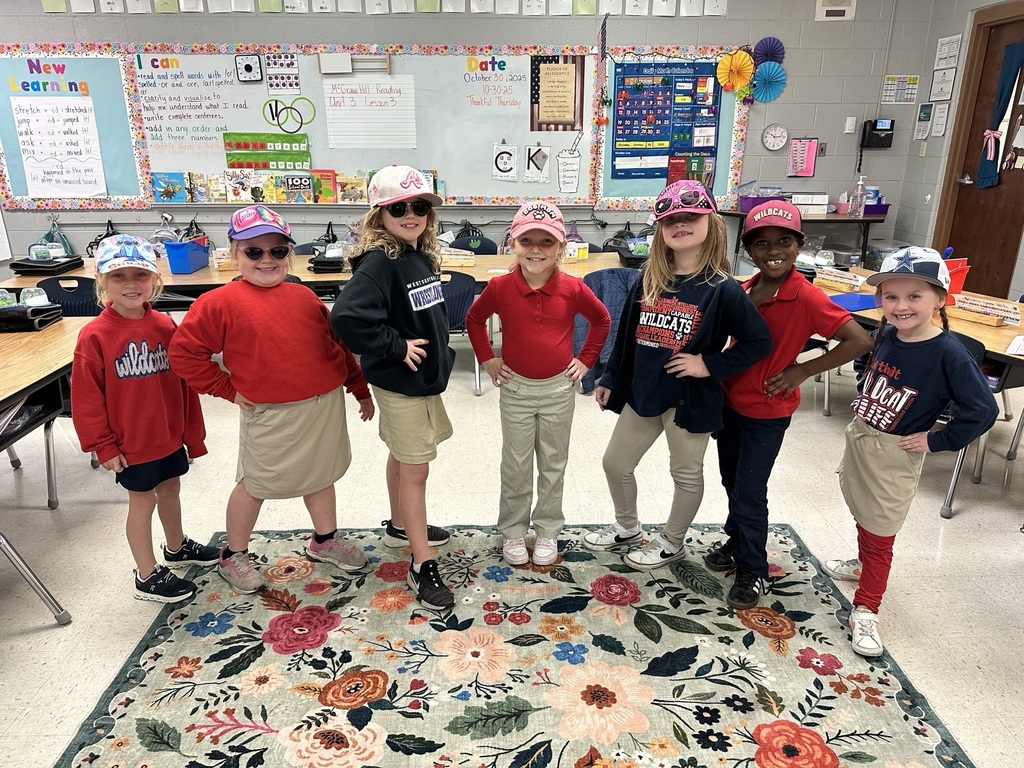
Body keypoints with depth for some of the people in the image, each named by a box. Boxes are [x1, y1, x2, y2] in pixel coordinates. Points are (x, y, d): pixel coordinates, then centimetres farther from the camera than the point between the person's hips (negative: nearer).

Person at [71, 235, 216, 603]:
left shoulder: (165, 326, -4)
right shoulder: (95, 336, -16)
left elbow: (185, 383, 2)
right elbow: (86, 398, -12)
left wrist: (193, 432, 7)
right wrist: (103, 446, -9)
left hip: (170, 435, 4)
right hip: (131, 443, -4)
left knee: (170, 490, 22)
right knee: (142, 501, 9)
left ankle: (177, 547, 46)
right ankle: (147, 576, 26)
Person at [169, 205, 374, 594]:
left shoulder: (304, 296, 5)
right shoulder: (222, 302, -9)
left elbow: (337, 344, 11)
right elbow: (183, 352, -8)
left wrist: (361, 389, 13)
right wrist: (229, 389, -5)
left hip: (326, 404, 5)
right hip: (270, 413, -5)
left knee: (321, 474, 19)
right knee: (255, 483, 12)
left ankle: (325, 539, 41)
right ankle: (233, 555, 33)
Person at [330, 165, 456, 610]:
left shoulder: (424, 257, 4)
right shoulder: (379, 262, -22)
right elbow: (347, 317, -35)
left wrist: (439, 354, 11)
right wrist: (396, 347, -25)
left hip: (426, 377, 8)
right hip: (400, 383, -8)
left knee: (402, 458, 23)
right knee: (415, 469, -1)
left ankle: (401, 527, 43)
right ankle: (422, 566, 11)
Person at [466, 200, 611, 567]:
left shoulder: (573, 289, -10)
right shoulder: (500, 288, -11)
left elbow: (602, 320, 7)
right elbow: (474, 319, 7)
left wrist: (585, 360, 3)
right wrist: (486, 358, 3)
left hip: (559, 389, 1)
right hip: (516, 389, 0)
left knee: (553, 465, 13)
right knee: (516, 466, 10)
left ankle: (547, 531, 29)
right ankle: (513, 530, 28)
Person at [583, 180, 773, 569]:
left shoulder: (722, 289, -15)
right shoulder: (648, 280, 0)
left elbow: (759, 341, -13)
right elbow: (626, 334, 7)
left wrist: (710, 365, -18)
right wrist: (610, 380, 10)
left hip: (689, 398, -5)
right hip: (642, 391, 5)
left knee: (686, 473, 14)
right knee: (615, 463, 16)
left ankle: (672, 542, 37)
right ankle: (627, 529, 40)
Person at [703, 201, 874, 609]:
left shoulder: (806, 297, -21)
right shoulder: (744, 290, -2)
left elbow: (860, 340, -24)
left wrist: (801, 370, -19)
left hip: (767, 411, -6)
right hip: (729, 400, 6)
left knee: (749, 492, 3)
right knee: (732, 482, 20)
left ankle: (753, 570, 23)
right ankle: (737, 543, 43)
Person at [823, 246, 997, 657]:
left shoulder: (949, 354, -22)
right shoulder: (885, 335, -5)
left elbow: (982, 410, -21)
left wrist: (935, 441, -16)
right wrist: (861, 405, 7)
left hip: (895, 455, -6)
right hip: (858, 438, 6)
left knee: (879, 536, 5)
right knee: (863, 519, 25)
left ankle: (865, 611, 19)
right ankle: (863, 565, 50)